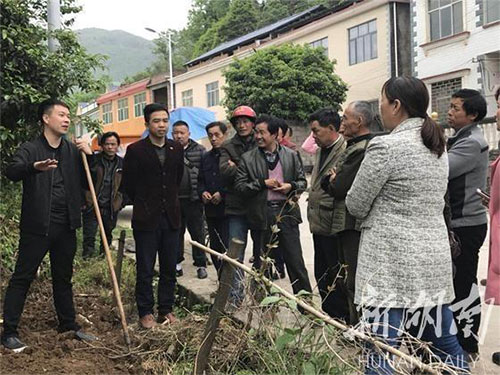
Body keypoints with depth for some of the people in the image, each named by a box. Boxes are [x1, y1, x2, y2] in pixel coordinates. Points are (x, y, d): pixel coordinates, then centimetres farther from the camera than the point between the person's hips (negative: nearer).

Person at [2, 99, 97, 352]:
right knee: (22, 277, 2)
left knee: (63, 277, 16)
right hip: (37, 226, -5)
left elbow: (90, 182, 13)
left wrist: (90, 156, -5)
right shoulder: (30, 149, -4)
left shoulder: (73, 150, 10)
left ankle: (68, 325, 29)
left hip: (66, 227, 5)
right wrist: (35, 167, -44)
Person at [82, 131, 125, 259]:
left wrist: (121, 202, 9)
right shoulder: (94, 160, -6)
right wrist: (83, 201, -8)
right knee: (89, 238, -2)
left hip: (111, 207, 3)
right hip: (91, 205, -3)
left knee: (108, 236, 16)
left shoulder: (122, 163, 6)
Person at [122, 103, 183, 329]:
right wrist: (145, 204, 9)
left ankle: (166, 309, 22)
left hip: (171, 217, 4)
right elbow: (128, 184, 1)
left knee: (169, 269, 10)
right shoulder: (135, 150, -6)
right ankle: (145, 312, 16)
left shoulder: (177, 149, 7)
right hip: (146, 219, -4)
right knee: (145, 270, 4)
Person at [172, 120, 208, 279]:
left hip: (193, 199, -1)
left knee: (197, 233, 5)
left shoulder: (199, 150, 3)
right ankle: (177, 263, 23)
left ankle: (201, 264, 14)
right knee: (176, 233, 11)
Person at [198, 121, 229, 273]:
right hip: (211, 210, 7)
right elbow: (200, 180, 22)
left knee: (228, 248, -9)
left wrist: (222, 194, -14)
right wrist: (202, 192, 2)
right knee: (215, 247, 12)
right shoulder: (205, 157, 15)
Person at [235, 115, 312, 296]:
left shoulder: (291, 155, 6)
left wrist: (290, 186, -9)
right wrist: (262, 183, -12)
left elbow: (303, 181, 11)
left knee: (295, 260, 4)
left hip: (286, 211, 1)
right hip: (261, 214, 0)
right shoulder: (247, 158, 2)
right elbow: (240, 186, -1)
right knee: (261, 262, 9)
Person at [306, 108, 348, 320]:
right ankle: (328, 315, 32)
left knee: (337, 277, 2)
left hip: (334, 228, -9)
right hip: (319, 226, 10)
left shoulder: (346, 151, -17)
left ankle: (342, 318, 16)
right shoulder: (320, 151, 15)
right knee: (321, 274, 18)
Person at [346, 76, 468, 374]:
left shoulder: (385, 146, -14)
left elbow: (356, 206, -8)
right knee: (445, 343, 17)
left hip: (392, 262, -8)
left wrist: (375, 209, 13)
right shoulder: (438, 145, 10)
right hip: (434, 259, 8)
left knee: (382, 351, -2)